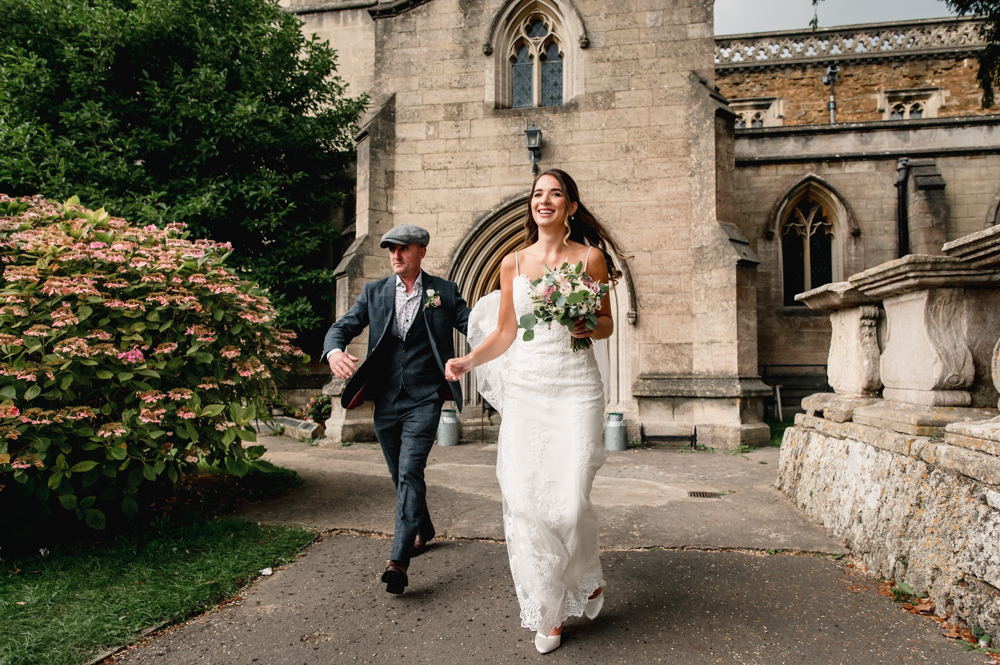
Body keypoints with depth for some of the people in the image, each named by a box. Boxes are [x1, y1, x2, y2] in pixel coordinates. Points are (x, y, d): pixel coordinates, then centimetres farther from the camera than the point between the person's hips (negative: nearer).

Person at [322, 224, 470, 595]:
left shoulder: (444, 292, 2)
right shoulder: (374, 292, 8)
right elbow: (342, 327, 2)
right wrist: (334, 351, -21)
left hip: (424, 400, -4)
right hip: (385, 401, 4)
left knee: (410, 472, -15)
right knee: (401, 476, 17)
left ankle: (399, 561, -15)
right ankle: (423, 530, 40)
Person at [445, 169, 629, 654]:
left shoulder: (590, 257, 4)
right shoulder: (513, 263, 10)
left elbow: (607, 325, 8)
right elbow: (504, 333, 12)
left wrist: (588, 326, -14)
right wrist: (467, 361, -3)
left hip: (575, 387, -2)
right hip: (524, 388, 3)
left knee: (569, 501, -8)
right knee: (525, 500, -1)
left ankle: (587, 577, 27)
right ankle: (550, 612, 17)